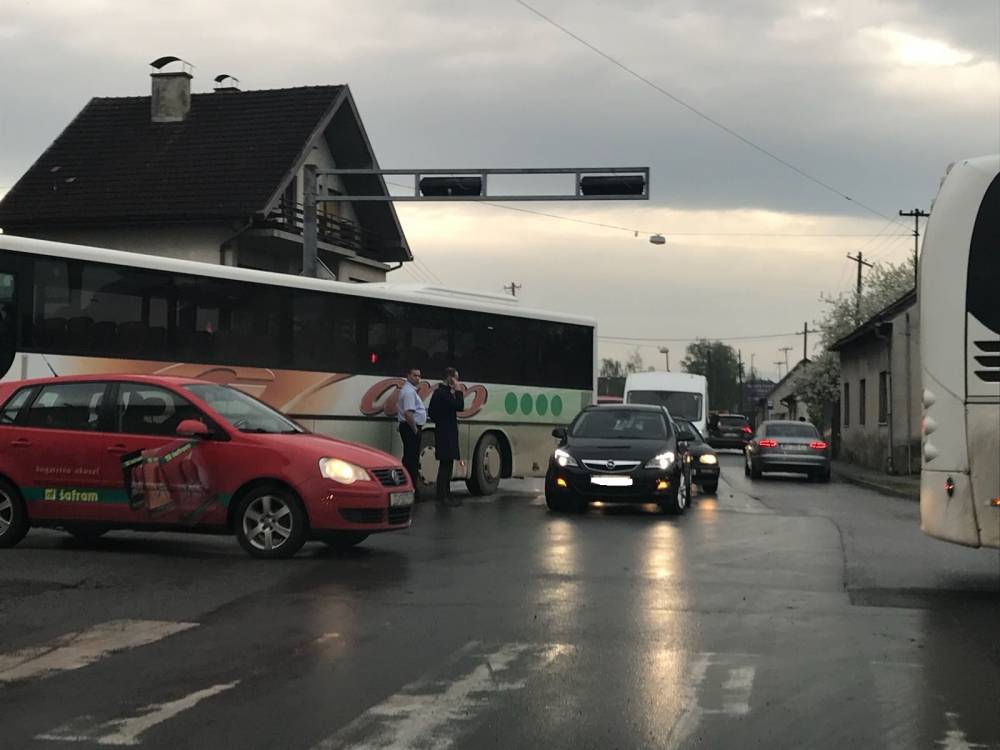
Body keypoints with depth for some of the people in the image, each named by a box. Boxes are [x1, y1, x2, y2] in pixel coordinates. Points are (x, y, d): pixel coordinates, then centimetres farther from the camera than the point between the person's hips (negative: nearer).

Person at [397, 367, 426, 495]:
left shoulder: (409, 389, 18)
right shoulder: (409, 391, -17)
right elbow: (408, 413, -26)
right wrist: (415, 429, -17)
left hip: (410, 428, 11)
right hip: (411, 428, -11)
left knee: (410, 458, 13)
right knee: (411, 458, -9)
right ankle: (412, 487, -9)